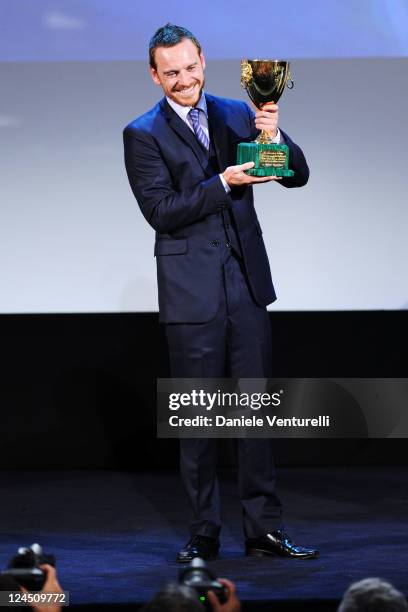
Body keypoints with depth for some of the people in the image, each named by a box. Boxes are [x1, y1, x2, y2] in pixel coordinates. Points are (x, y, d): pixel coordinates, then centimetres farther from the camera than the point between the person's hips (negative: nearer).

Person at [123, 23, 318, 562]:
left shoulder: (236, 114, 8)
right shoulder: (143, 135, -3)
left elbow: (298, 175, 5)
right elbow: (161, 211, -12)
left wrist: (275, 137, -15)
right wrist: (224, 183, -21)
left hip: (247, 283, 4)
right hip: (192, 292, -3)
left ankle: (264, 528, 12)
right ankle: (204, 533, 12)